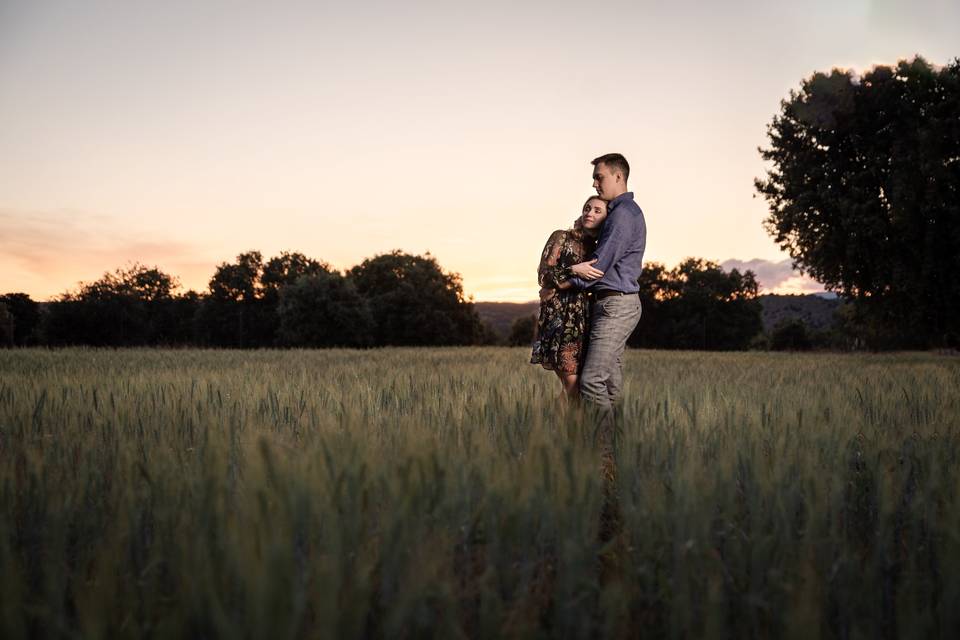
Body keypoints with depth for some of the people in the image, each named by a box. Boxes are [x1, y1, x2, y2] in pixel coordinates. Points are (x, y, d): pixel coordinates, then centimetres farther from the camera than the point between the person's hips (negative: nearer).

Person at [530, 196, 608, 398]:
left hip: (581, 318, 5)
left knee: (573, 385, 1)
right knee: (572, 383, -11)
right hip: (557, 315, -5)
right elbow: (544, 275, -8)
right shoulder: (561, 237, 1)